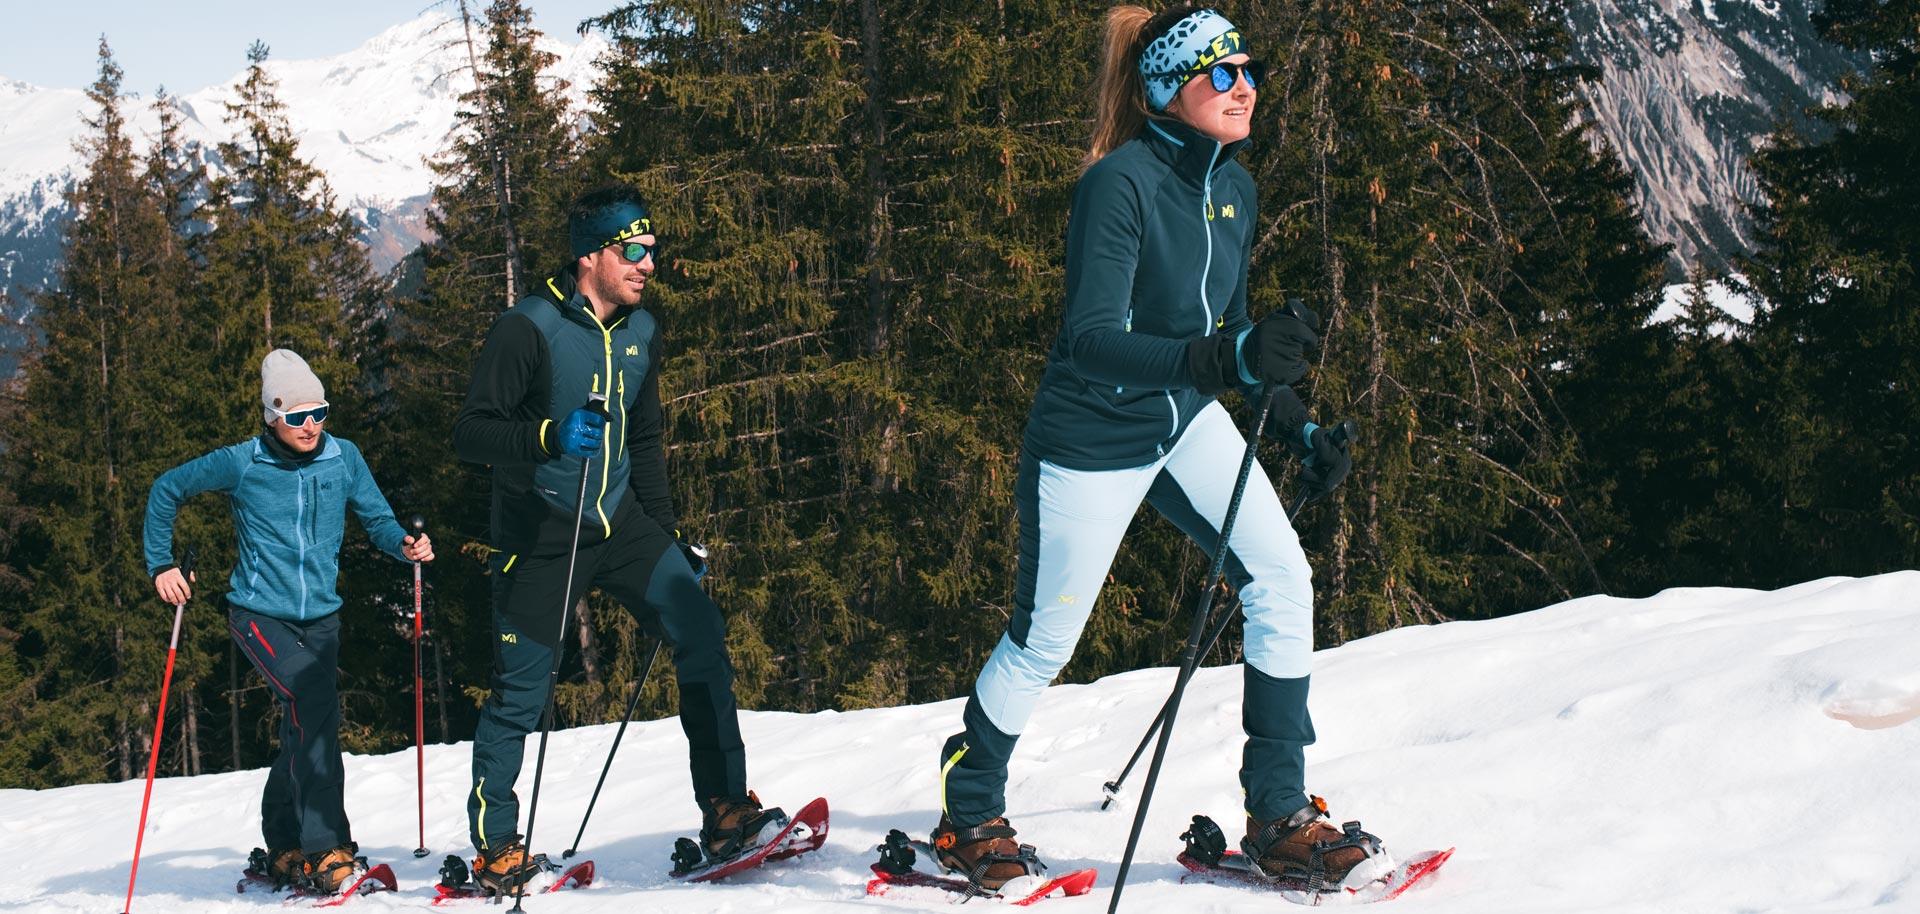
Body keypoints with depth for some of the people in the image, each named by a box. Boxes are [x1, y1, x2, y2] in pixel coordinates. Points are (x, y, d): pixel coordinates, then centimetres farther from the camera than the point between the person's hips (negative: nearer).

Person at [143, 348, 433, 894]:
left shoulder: (344, 458, 2)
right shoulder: (241, 464, -7)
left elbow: (377, 520, 7)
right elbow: (167, 490, 6)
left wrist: (405, 545, -15)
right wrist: (162, 566, 0)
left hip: (320, 617, 5)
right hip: (259, 613, -5)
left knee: (305, 734, 11)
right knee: (315, 699, -27)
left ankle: (284, 855, 33)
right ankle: (325, 851, -29)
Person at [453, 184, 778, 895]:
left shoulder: (641, 332, 7)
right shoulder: (529, 328, -14)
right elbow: (469, 433, -18)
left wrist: (669, 534, 15)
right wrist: (551, 436, -35)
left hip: (618, 523, 6)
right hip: (540, 535, -5)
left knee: (701, 631, -9)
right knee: (520, 693, -1)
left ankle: (725, 812, -4)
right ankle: (494, 848, 15)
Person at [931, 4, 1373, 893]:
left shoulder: (1233, 187, -1)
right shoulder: (1121, 183, -25)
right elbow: (1093, 342, -36)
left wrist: (1299, 427, 7)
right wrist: (1226, 359, -48)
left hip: (1185, 423, 7)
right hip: (1092, 438, -7)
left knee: (1282, 578, -9)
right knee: (1044, 640, 7)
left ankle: (1279, 815, 1)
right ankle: (969, 814, 31)